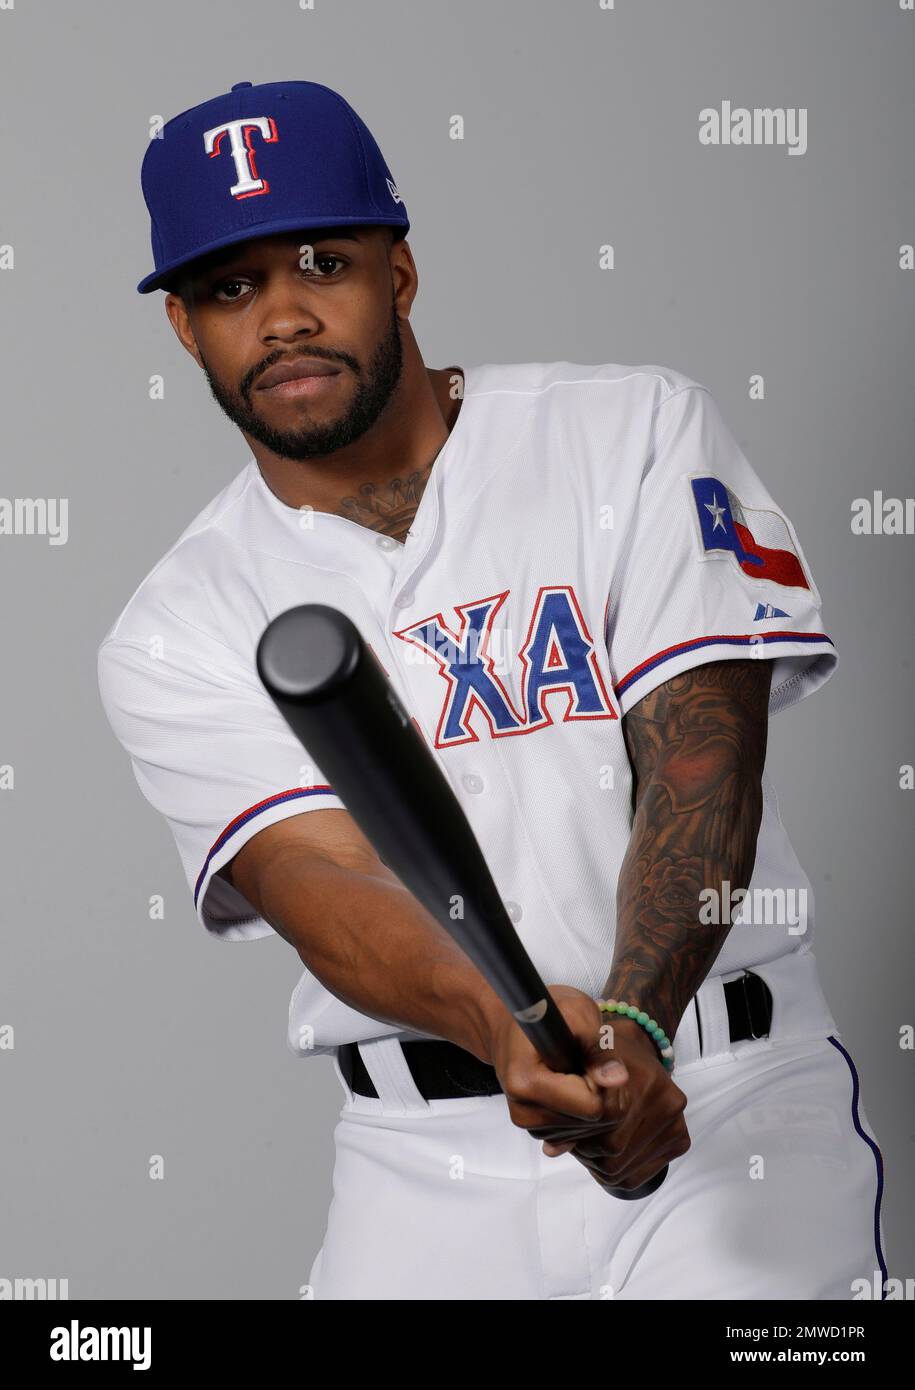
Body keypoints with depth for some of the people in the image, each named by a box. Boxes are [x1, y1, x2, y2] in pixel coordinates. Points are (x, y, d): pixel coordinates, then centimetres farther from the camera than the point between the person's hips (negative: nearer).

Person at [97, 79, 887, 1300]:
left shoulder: (638, 432, 1)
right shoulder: (173, 638, 2)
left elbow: (699, 762, -9)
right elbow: (325, 881, -12)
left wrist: (632, 1019, -27)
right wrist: (500, 1025, -33)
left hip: (728, 1105, -2)